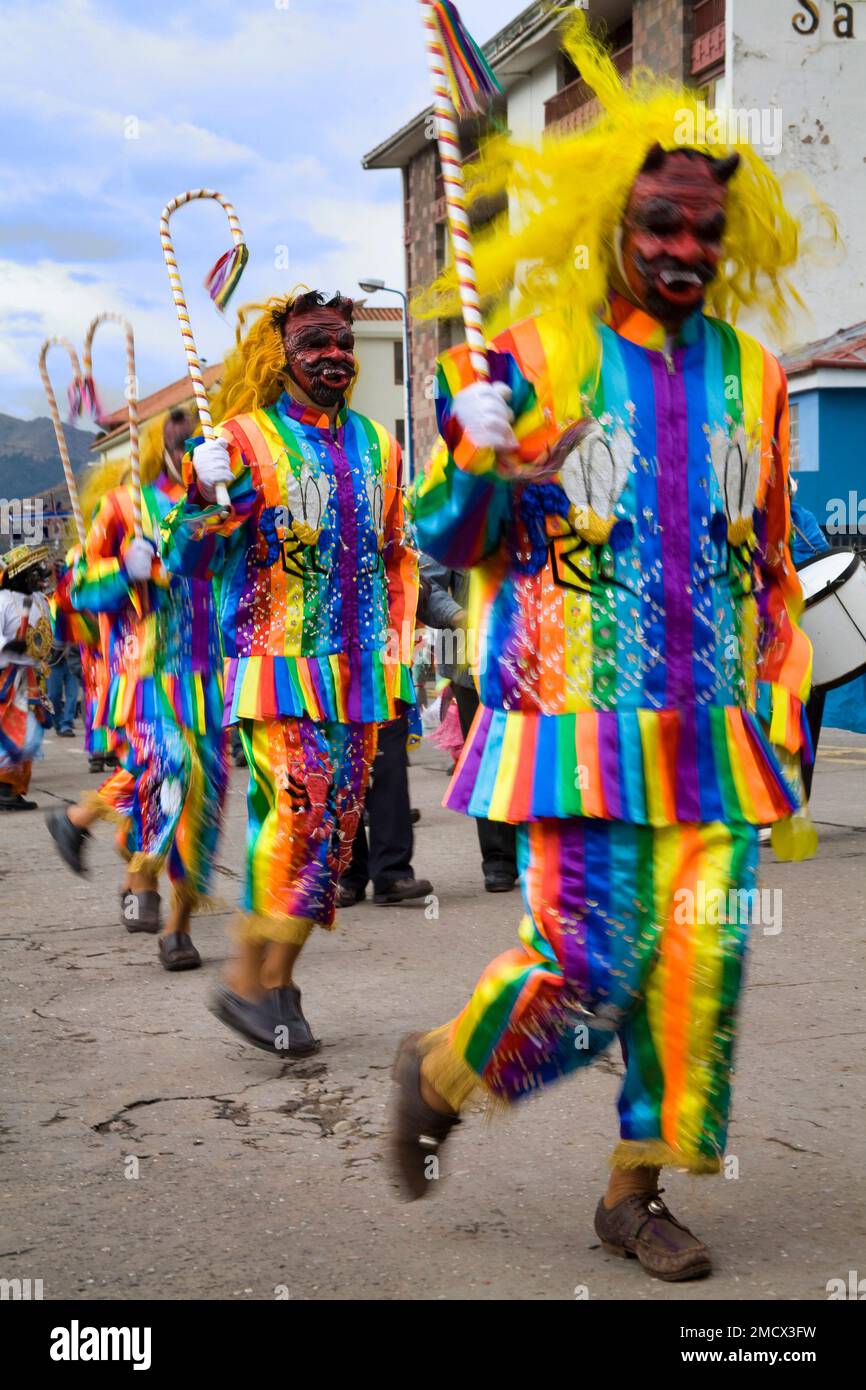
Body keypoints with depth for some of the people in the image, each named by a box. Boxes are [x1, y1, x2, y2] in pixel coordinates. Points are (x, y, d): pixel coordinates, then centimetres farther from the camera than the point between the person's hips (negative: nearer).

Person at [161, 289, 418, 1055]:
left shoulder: (376, 444, 14)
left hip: (359, 672, 6)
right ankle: (250, 979, -3)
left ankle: (276, 980, 15)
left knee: (339, 822, 4)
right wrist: (203, 496, -29)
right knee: (303, 811, -16)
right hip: (279, 667, -5)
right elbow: (193, 559, -9)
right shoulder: (246, 439, -2)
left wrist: (399, 646, 14)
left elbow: (398, 555, 23)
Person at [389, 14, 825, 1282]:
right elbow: (447, 541, 1)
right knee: (589, 961, -7)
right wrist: (480, 465, -20)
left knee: (697, 962, 2)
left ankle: (638, 1189, 19)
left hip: (716, 734, 5)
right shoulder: (536, 355, -1)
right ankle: (439, 1071, 22)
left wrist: (781, 712, 14)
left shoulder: (750, 374, 13)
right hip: (581, 723, -4)